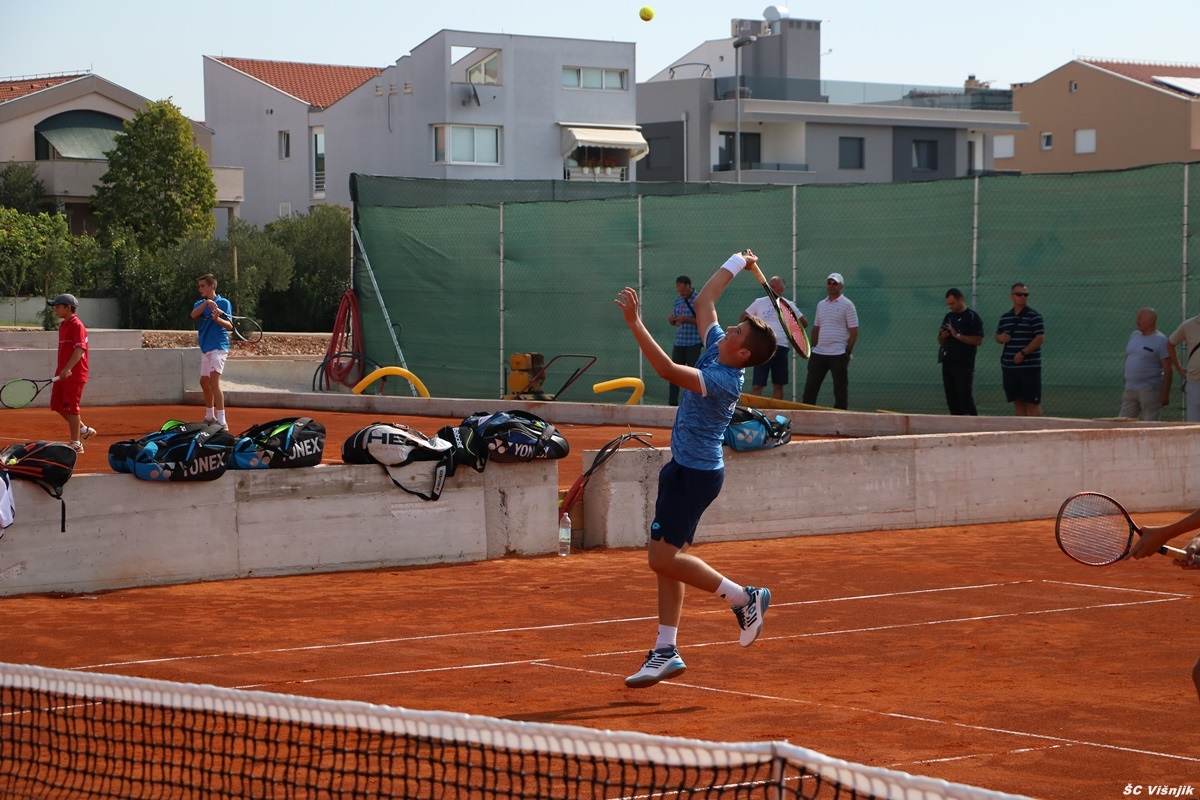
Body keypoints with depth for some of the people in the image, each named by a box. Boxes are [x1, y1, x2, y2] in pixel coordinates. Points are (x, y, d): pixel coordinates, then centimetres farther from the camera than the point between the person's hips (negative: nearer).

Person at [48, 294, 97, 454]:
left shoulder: (77, 325, -14)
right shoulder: (63, 325, 14)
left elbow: (79, 349, -24)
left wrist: (68, 369, -34)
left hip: (75, 374, -9)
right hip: (62, 373, 9)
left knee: (70, 408, -5)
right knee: (57, 405, 12)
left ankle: (76, 444, 3)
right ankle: (83, 430, 25)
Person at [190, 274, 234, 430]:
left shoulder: (223, 303, -3)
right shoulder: (200, 304, 12)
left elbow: (230, 326, -10)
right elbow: (193, 315, -10)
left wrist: (217, 319, -28)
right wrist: (206, 303, -25)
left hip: (218, 347, -7)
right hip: (205, 348, 7)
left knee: (214, 380, -19)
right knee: (204, 382, 16)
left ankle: (221, 420, -25)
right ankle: (210, 416, 33)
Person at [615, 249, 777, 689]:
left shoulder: (723, 380, -24)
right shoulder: (716, 350, 2)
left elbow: (668, 369, -37)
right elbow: (704, 301, 17)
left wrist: (634, 323, -40)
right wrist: (736, 263, 22)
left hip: (695, 474, -10)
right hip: (683, 469, 10)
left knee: (664, 557, -11)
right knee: (666, 559, 9)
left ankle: (744, 598, 0)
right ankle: (666, 652, 13)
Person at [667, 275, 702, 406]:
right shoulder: (678, 300, 13)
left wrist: (686, 319, -20)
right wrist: (671, 320, -3)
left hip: (693, 344, -6)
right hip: (679, 342, 6)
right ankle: (672, 402, 9)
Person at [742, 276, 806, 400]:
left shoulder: (789, 305, 8)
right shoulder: (759, 302, 5)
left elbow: (804, 323, 15)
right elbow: (744, 317, 15)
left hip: (782, 348, 2)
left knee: (778, 385, 7)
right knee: (757, 385, -9)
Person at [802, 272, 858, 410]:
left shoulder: (847, 305, -3)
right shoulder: (821, 305, 15)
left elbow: (854, 331, -6)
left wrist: (848, 351, -13)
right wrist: (814, 347, 11)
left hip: (839, 355, -6)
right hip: (819, 353, 6)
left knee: (840, 390, -1)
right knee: (810, 388, 3)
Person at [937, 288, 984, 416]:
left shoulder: (973, 317, -4)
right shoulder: (948, 317, 18)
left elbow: (978, 340, -13)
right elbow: (940, 342, 24)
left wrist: (957, 335, -17)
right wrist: (943, 336, 1)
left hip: (964, 364, -7)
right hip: (947, 362, 7)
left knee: (966, 397, -11)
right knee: (951, 398, 6)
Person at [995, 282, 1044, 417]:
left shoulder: (1034, 316, -5)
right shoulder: (1005, 317, 13)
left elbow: (1040, 338, -11)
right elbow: (998, 335, 23)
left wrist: (1023, 353, -18)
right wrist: (1000, 338, -2)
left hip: (1029, 366, -6)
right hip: (1009, 366, 6)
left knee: (1032, 403, -6)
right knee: (1018, 401, 9)